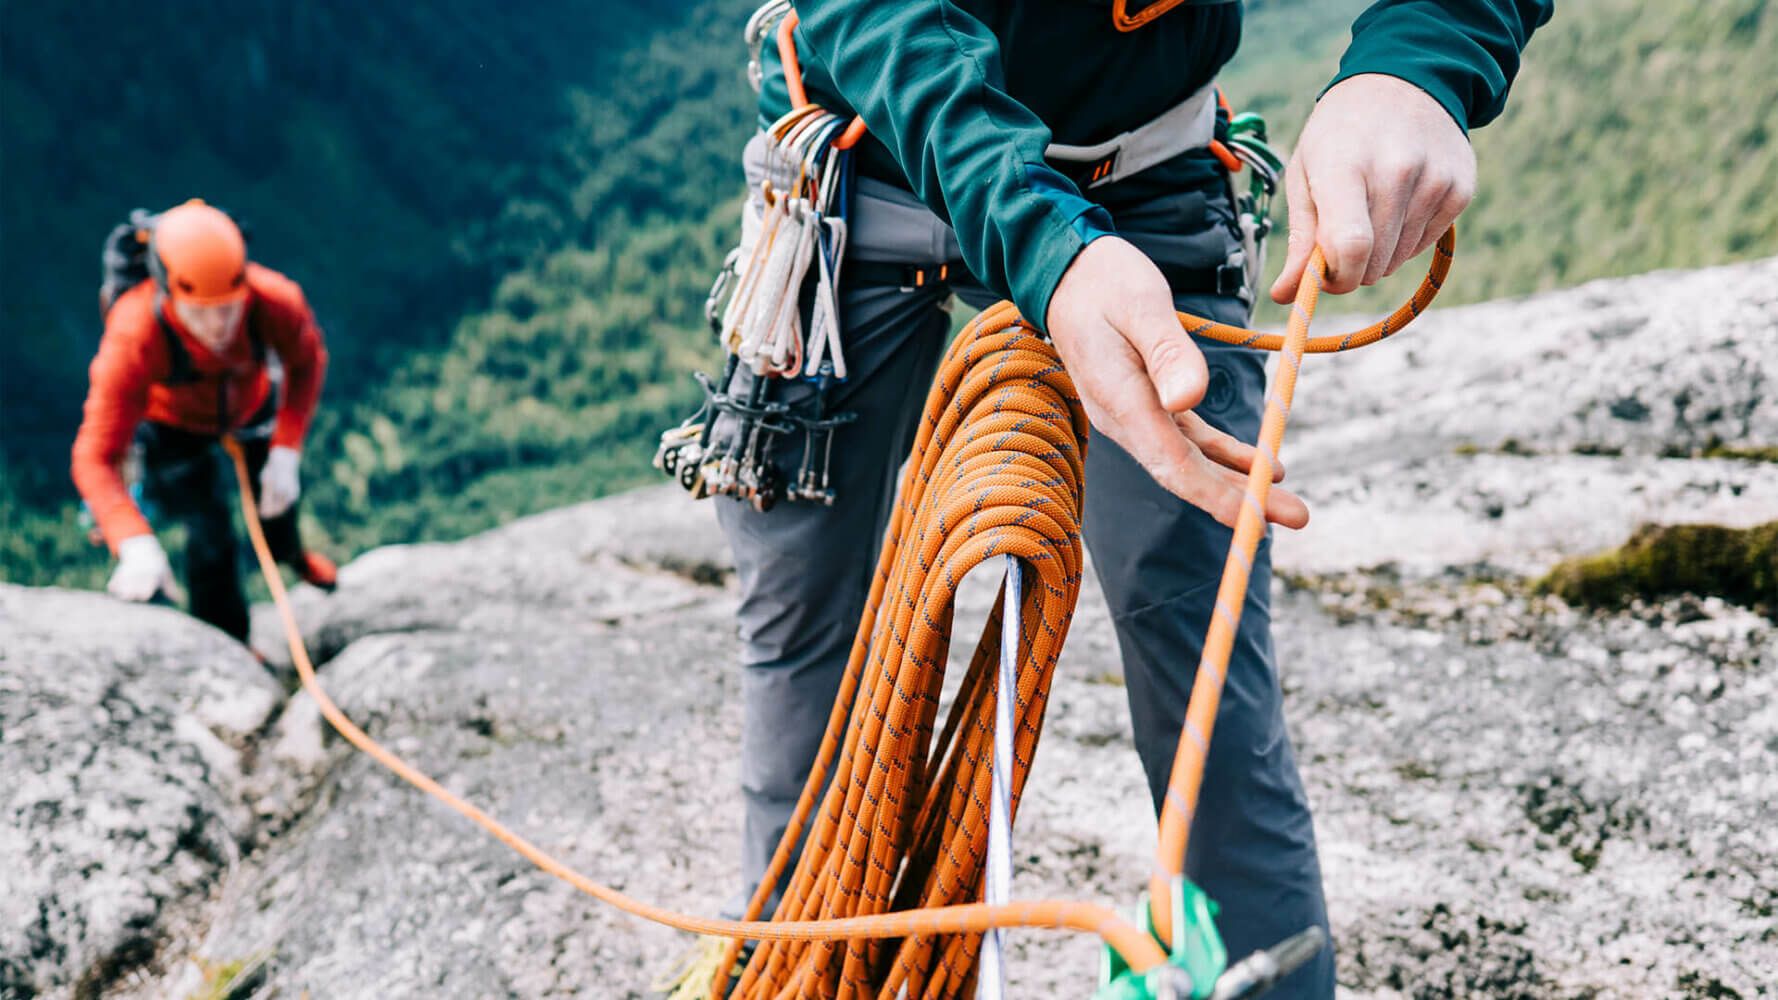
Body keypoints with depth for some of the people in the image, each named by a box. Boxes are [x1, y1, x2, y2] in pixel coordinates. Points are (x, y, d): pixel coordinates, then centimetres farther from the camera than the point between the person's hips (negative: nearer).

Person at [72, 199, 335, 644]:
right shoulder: (133, 339, -45)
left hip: (255, 404, 3)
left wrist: (286, 454, -24)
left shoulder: (276, 302, -40)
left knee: (277, 493, 23)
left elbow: (306, 362, -16)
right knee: (211, 534, -8)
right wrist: (136, 545, -60)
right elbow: (96, 459, -45)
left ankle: (288, 553, 62)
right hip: (173, 424, -3)